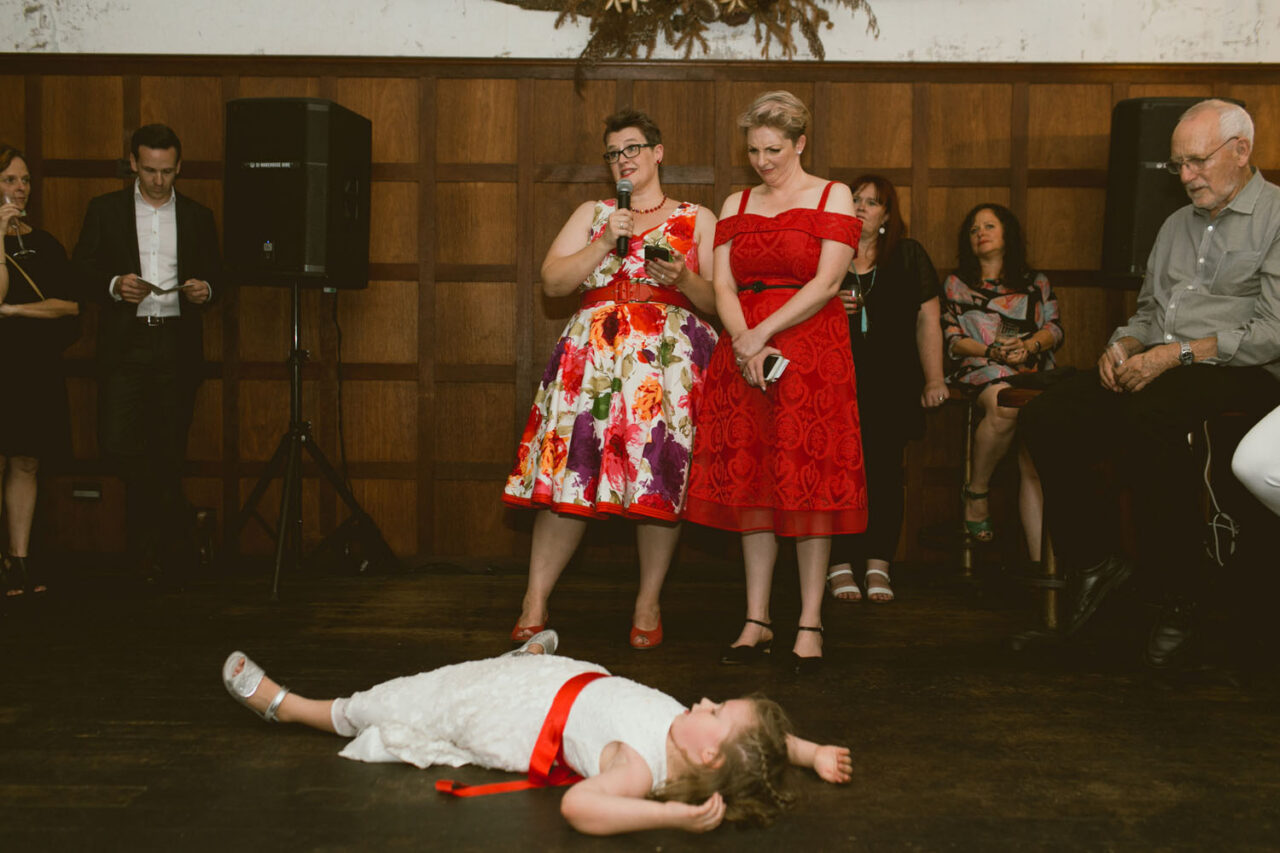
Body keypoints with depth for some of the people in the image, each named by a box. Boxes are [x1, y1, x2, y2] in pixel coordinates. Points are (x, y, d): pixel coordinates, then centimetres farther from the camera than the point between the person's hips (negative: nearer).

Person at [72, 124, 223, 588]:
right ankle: (178, 522, 6)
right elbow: (81, 272, 6)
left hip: (177, 344, 0)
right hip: (124, 344, 0)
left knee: (169, 450, 1)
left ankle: (170, 551, 13)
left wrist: (204, 288, -8)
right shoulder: (105, 210, 9)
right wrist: (114, 285, -14)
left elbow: (215, 275, 15)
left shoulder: (197, 216, 13)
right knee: (118, 442, -13)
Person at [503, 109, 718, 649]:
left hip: (669, 359, -1)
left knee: (661, 473, -7)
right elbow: (552, 281, 6)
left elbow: (719, 301, 8)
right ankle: (535, 601, -1)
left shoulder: (698, 220, 14)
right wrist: (606, 244, -5)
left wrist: (683, 279, -11)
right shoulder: (592, 215, 19)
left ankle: (649, 603, 5)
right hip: (593, 355, 1)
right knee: (570, 468, -7)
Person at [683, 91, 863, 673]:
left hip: (812, 350, -4)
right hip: (743, 350, 4)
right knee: (750, 481, 3)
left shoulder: (832, 196, 4)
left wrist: (765, 332, -15)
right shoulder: (736, 205, 16)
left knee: (807, 479, -5)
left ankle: (810, 624, 0)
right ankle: (756, 622, 9)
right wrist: (743, 341, -12)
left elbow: (827, 282, -8)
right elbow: (722, 285, 6)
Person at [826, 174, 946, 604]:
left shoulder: (908, 255, 11)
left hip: (891, 383, 0)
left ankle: (877, 565, 0)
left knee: (885, 466, -6)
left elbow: (927, 319, 7)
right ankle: (840, 564, -5)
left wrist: (933, 379, -1)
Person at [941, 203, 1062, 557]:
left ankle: (1042, 559, -34)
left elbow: (1055, 328, 14)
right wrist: (991, 351, -7)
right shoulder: (957, 284, 22)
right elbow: (951, 339, 11)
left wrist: (1029, 346, -9)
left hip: (1032, 372, 1)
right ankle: (976, 492, -22)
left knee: (1034, 457, -25)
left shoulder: (1037, 283, 25)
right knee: (1004, 404, -40)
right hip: (980, 370, -1)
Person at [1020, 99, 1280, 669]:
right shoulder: (1178, 225, 23)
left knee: (1145, 415, -38)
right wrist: (1124, 346, 1)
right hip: (1156, 369, 7)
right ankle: (1095, 561, -3)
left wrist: (1176, 354, -18)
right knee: (1047, 418, -16)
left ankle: (1179, 594, -25)